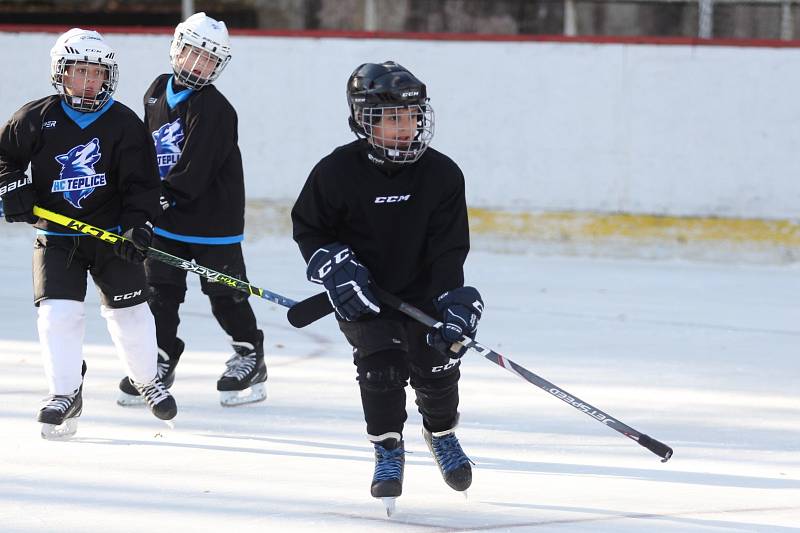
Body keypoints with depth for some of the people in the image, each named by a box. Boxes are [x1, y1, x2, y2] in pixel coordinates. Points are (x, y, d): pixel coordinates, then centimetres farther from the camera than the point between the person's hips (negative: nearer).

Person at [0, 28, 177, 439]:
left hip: (112, 234, 0)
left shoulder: (124, 124, -5)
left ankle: (147, 379, 29)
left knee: (128, 310, 6)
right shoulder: (37, 119, -4)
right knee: (58, 312, -11)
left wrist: (138, 224, -17)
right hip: (56, 237, 0)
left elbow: (141, 182, -5)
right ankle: (65, 394, -2)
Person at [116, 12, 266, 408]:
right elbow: (146, 149, 18)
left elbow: (192, 175, -24)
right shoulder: (157, 92, 6)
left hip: (212, 219, -6)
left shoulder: (215, 111, -19)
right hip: (166, 219, 6)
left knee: (225, 293, 3)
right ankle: (160, 363, 14)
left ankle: (250, 357, 18)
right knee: (160, 290, 6)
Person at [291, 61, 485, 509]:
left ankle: (442, 432, 29)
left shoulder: (442, 174, -12)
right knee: (381, 366, -16)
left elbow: (449, 248, -12)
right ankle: (388, 450, 4)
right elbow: (307, 227, 0)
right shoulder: (337, 173, -15)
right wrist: (332, 265, -16)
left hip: (422, 292, 2)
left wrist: (453, 305, -22)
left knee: (437, 363, -2)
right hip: (363, 294, -2)